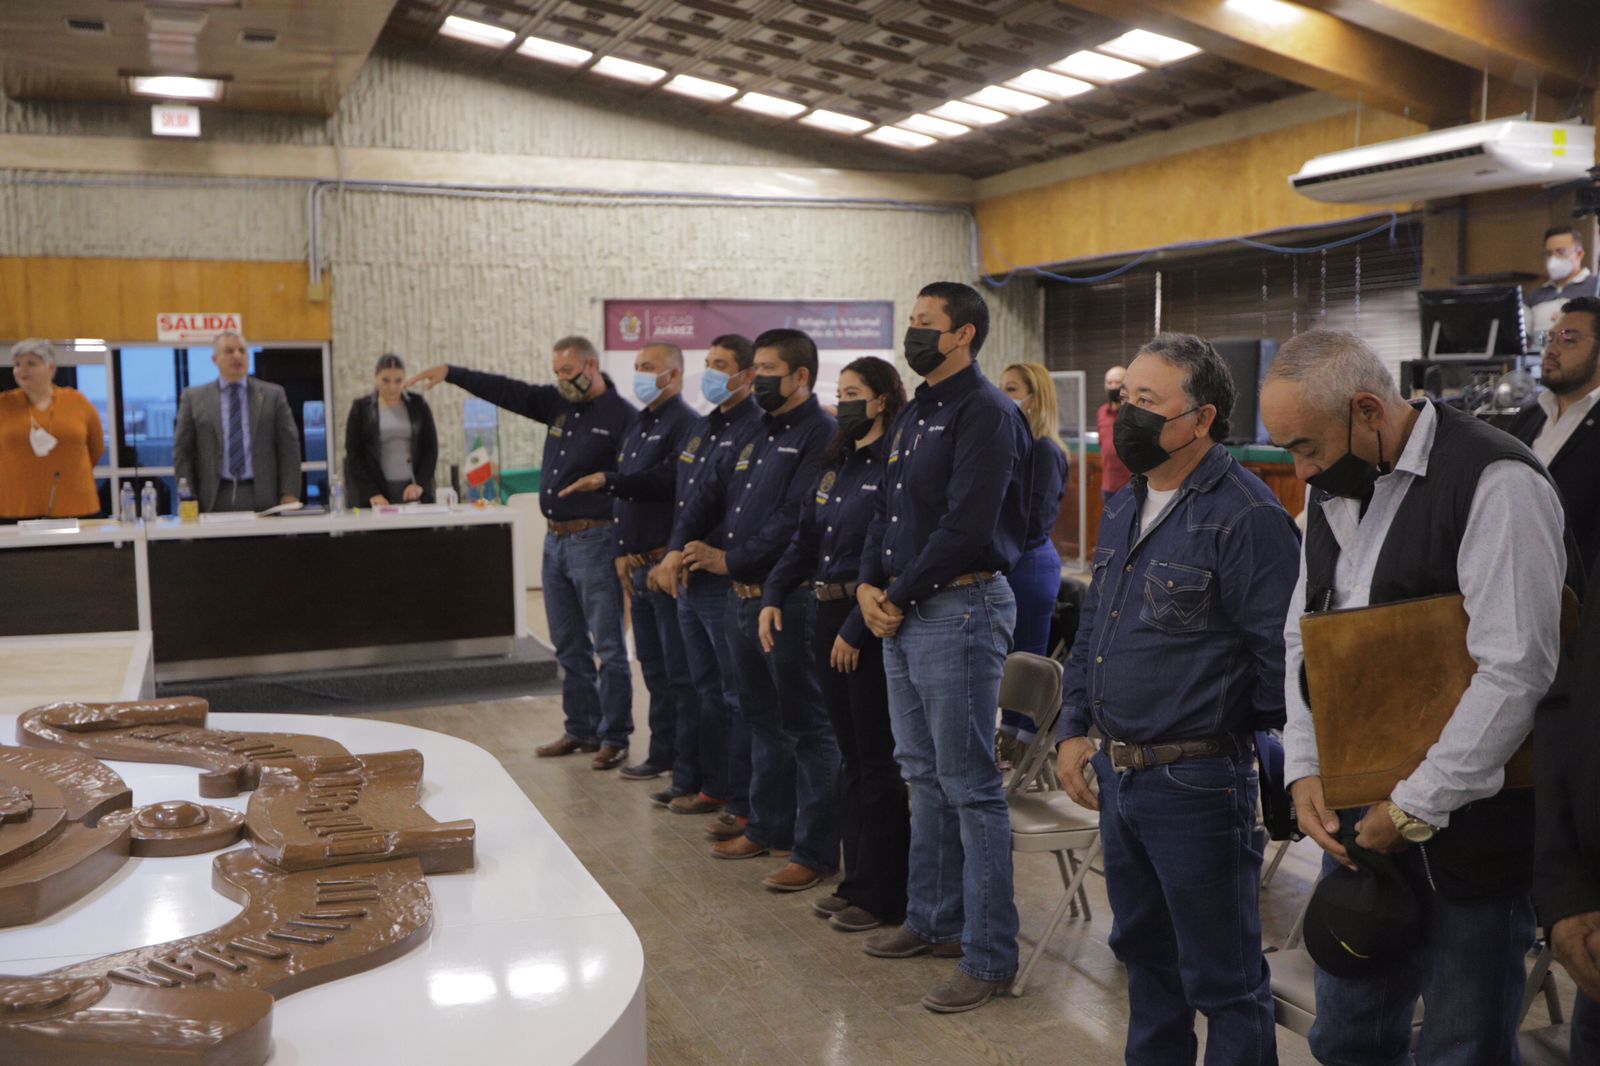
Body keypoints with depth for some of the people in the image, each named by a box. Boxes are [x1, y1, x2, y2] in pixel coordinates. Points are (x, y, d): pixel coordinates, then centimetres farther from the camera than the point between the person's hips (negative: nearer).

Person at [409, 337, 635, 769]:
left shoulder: (621, 416, -11)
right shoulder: (557, 403, 11)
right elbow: (505, 391, 15)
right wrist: (450, 373, 8)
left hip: (594, 540, -8)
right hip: (556, 540, 8)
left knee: (609, 646, -1)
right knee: (569, 646, 14)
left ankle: (614, 737, 7)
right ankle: (581, 729, 25)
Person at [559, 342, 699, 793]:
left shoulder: (685, 423, -11)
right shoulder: (639, 426, 19)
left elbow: (671, 480, -26)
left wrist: (608, 480, -25)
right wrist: (623, 552, 12)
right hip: (640, 566, 10)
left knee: (681, 673, -6)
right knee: (654, 668, 18)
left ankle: (690, 774, -1)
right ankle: (663, 754, 31)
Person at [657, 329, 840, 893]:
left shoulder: (820, 435, -12)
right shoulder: (757, 437, 17)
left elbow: (795, 518, -22)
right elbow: (710, 495, 18)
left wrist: (731, 560, -19)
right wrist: (678, 549, 2)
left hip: (789, 599, -9)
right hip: (743, 598, 9)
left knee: (807, 726, -1)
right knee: (763, 719, 18)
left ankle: (816, 851, 5)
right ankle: (768, 826, 32)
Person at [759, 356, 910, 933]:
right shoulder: (837, 464, 14)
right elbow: (805, 540, 17)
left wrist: (856, 629, -19)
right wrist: (773, 596, 5)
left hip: (871, 628, -9)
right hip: (829, 617, 9)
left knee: (879, 762, 0)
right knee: (853, 756, 15)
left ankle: (881, 896, 10)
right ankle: (857, 881, 26)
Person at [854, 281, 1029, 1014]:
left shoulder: (986, 413, -13)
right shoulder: (914, 414, 16)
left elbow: (966, 526, -20)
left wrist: (899, 596, -14)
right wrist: (868, 585, 2)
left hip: (959, 609, -9)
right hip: (903, 614, 10)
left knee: (969, 787, -3)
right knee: (923, 774, 17)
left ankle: (990, 956, 7)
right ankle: (935, 919, 32)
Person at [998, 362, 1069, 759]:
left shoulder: (1045, 451, -14)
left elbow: (1033, 521, -20)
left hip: (1030, 565, -9)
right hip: (1005, 562, 9)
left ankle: (1029, 746, 15)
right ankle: (1010, 740, 29)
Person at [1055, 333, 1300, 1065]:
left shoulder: (1248, 516, -18)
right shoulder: (1124, 510, 11)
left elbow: (1279, 654, -18)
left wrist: (1282, 767, -11)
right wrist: (1075, 728, 13)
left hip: (1197, 783, -8)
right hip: (1119, 775, 9)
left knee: (1223, 979, 6)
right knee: (1144, 951, 23)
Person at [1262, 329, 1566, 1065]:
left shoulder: (1494, 481, -16)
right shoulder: (1333, 488, 8)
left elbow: (1515, 670, -21)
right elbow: (1301, 635, 14)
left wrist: (1415, 809, -17)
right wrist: (1304, 769, 2)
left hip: (1465, 831, -7)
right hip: (1357, 814, 7)